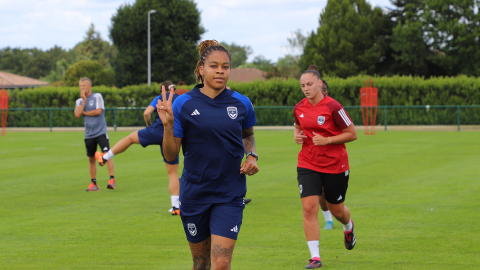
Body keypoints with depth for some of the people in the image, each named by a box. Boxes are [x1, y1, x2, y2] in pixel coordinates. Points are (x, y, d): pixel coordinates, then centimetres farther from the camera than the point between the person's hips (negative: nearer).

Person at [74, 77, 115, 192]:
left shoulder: (97, 96, 0)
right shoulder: (79, 101, 11)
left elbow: (98, 111, -13)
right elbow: (77, 114, -5)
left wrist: (84, 112, -4)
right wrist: (84, 100, -4)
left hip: (101, 132, -5)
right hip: (89, 134, 5)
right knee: (91, 158, 7)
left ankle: (112, 180, -16)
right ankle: (93, 184, 15)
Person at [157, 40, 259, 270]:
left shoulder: (241, 104, 0)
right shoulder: (183, 104, -5)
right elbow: (170, 155, -6)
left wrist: (251, 156, 3)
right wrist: (168, 126, -22)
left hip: (229, 195, 0)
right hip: (194, 194, 0)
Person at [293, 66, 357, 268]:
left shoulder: (333, 107, -15)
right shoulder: (299, 108, 1)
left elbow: (352, 134, -10)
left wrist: (327, 140, -20)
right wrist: (297, 136, -2)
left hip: (335, 165, -3)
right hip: (308, 165, 3)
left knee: (336, 209, 12)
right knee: (309, 208, -12)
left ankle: (349, 227, 50)